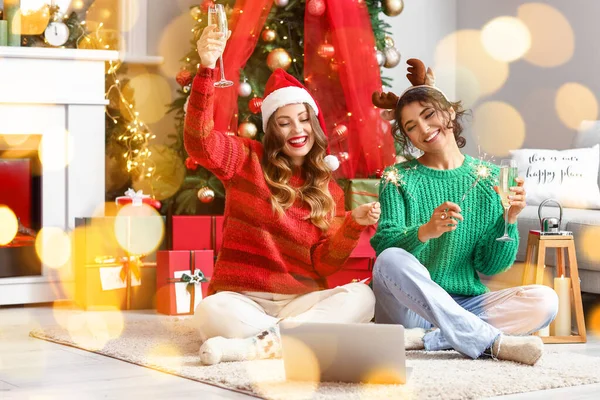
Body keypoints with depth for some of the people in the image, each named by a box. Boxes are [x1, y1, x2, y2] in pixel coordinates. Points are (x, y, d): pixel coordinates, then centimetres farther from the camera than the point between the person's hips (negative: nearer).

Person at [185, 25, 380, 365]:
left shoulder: (329, 189, 11)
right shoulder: (247, 160, 5)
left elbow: (323, 263, 3)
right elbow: (199, 141, -15)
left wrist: (354, 225, -16)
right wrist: (207, 69, -27)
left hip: (302, 300, 3)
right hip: (241, 298, -3)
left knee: (361, 297, -29)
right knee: (211, 312, -37)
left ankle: (254, 344, -35)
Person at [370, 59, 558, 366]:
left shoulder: (489, 178, 7)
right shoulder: (398, 179, 3)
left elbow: (490, 266, 4)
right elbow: (383, 245, -12)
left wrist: (508, 220, -13)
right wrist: (424, 232, -31)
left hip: (465, 305, 2)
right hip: (410, 306, -2)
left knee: (544, 300, -21)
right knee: (392, 260, -33)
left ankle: (428, 339, -26)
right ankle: (494, 342, -30)